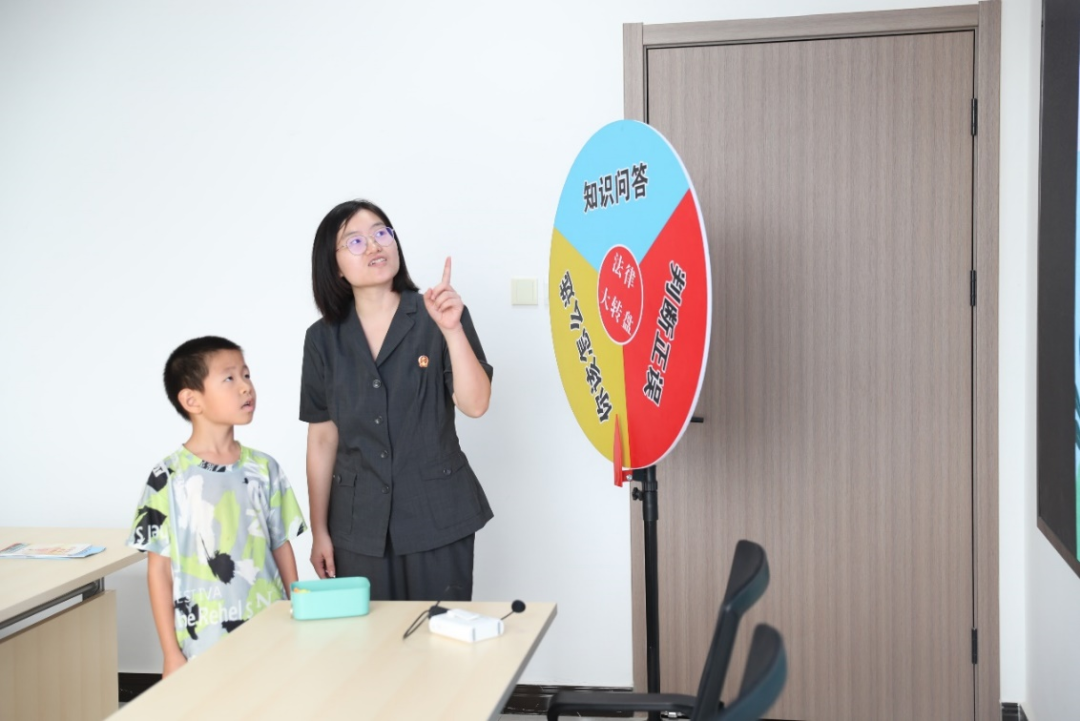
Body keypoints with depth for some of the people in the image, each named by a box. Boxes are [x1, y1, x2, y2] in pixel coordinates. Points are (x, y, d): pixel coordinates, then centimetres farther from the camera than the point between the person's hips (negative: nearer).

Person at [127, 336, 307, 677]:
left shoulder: (264, 469, 4)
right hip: (202, 646, -3)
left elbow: (282, 547, 10)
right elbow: (159, 569, -3)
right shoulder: (169, 478, -6)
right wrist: (171, 654, -4)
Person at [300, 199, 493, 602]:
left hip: (438, 520, -2)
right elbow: (322, 439, 6)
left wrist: (452, 329, -25)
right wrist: (319, 531, 7)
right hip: (358, 525, 2)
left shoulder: (436, 317, -4)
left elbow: (475, 404, -13)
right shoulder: (323, 339, 3)